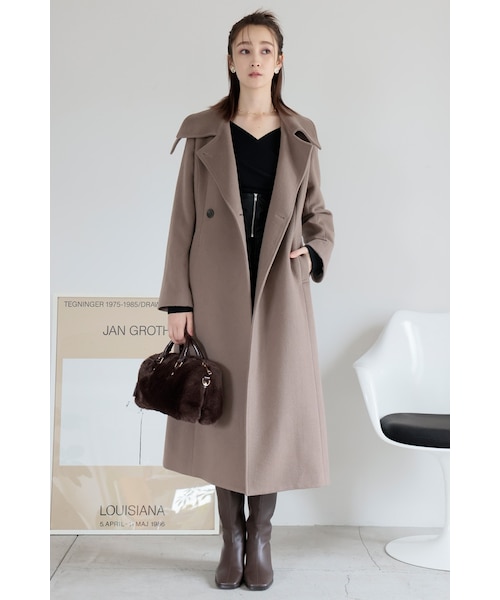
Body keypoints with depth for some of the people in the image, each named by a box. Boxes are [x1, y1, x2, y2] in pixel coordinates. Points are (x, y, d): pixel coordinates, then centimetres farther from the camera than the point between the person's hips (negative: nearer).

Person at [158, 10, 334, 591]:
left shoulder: (301, 136, 8)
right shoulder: (203, 133, 3)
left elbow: (317, 212, 14)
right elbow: (184, 220, 1)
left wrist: (313, 252, -8)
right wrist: (178, 300, -6)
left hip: (280, 293, 1)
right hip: (218, 292, -1)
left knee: (273, 408, 3)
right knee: (223, 410, 5)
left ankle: (260, 538, 21)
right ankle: (231, 538, 21)